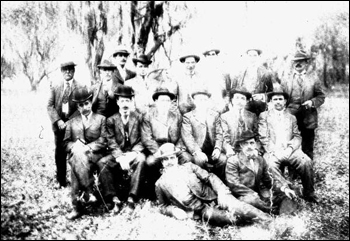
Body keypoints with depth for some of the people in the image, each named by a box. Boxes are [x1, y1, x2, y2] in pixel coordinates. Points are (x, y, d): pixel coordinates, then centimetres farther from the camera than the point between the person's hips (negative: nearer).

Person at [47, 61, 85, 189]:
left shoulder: (80, 87, -1)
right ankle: (60, 180, 17)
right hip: (59, 124, 2)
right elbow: (50, 106, 3)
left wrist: (70, 121, -13)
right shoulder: (55, 87, 7)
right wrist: (58, 120, -11)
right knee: (60, 153, 7)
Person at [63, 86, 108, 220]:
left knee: (76, 165, -34)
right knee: (77, 160, -35)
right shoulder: (72, 122, 23)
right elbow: (66, 143, 13)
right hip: (76, 153, 2)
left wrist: (87, 147, -14)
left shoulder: (101, 119, 15)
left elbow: (104, 141, 2)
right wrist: (75, 146, -11)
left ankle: (78, 206, -33)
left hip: (94, 155, -2)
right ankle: (88, 192, -30)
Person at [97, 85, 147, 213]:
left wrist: (132, 154, -18)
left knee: (141, 159, -34)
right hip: (117, 154, 2)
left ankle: (132, 198, -32)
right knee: (102, 163, -26)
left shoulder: (138, 118, 6)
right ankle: (114, 198, -23)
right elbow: (112, 144, -1)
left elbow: (141, 141, 0)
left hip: (134, 153, -1)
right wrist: (121, 158, -19)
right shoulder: (111, 120, 8)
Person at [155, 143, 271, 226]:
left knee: (235, 207, -24)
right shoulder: (160, 184, 9)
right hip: (200, 211, -1)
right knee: (210, 214, -36)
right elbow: (163, 207, 17)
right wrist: (174, 211, -6)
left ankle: (268, 221, -23)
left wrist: (222, 192, -11)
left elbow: (210, 177, 6)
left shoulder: (188, 167, 11)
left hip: (213, 199, 2)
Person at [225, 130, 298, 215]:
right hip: (242, 196, -6)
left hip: (257, 194, 6)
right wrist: (253, 194, -21)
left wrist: (285, 188, -4)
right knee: (252, 199, -39)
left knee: (284, 195, -11)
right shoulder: (233, 161, -3)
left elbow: (269, 179, 15)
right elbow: (234, 185, -12)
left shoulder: (261, 160, 16)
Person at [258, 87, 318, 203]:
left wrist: (290, 149, -10)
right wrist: (274, 151, -13)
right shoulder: (264, 116, 13)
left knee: (306, 161, -25)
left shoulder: (292, 117, 22)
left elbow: (297, 137, 11)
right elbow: (263, 138, 2)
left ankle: (309, 194, -10)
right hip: (272, 151, -2)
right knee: (270, 164, -35)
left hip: (290, 150, 2)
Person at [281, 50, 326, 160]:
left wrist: (312, 102, -12)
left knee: (307, 150, 6)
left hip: (308, 120, 0)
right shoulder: (286, 79, 11)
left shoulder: (313, 78, 8)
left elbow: (321, 96, 7)